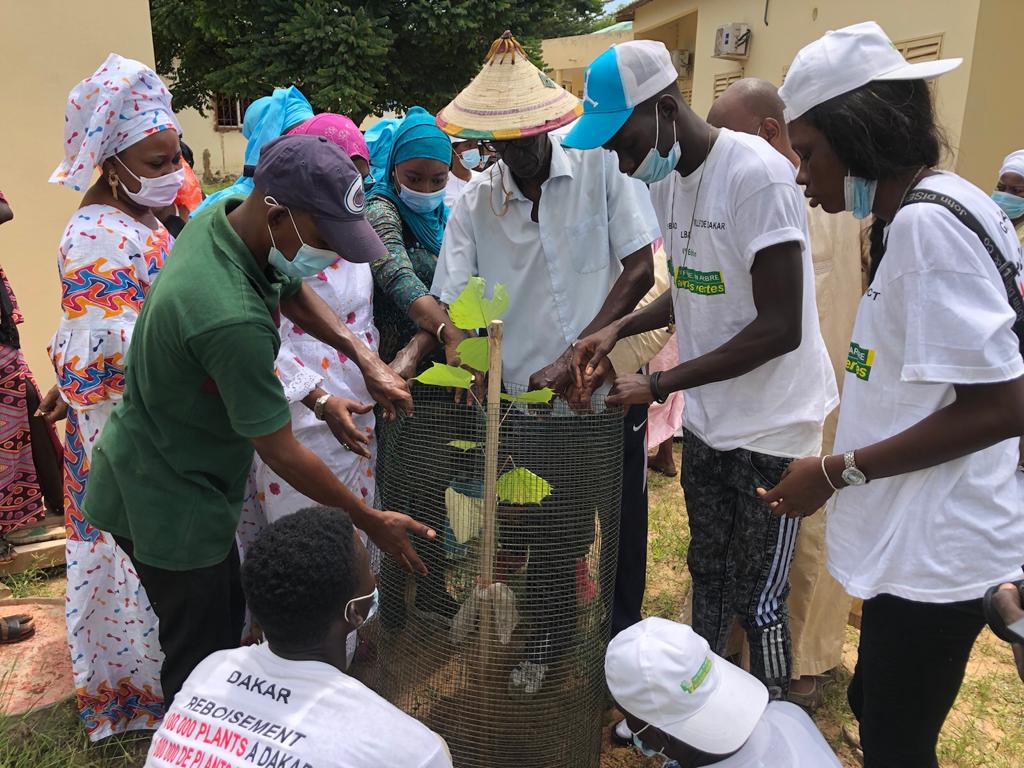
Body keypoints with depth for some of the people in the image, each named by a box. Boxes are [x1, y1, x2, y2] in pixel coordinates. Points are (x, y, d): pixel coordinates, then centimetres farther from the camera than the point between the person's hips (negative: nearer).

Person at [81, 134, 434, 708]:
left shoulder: (224, 218, -8)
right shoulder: (232, 319, -37)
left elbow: (293, 293, 11)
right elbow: (282, 452, -28)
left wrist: (366, 359, -3)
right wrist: (371, 520, -15)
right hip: (169, 503, -9)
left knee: (227, 616, 24)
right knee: (200, 659, 7)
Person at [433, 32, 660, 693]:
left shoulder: (602, 166, -7)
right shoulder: (474, 206, -1)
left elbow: (638, 270, -12)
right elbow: (451, 306, -3)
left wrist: (578, 353, -20)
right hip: (529, 395, 1)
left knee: (622, 526, 14)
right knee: (547, 531, 15)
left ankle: (622, 640, 40)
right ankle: (547, 642, 41)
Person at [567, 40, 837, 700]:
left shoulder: (758, 176, -21)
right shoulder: (666, 180, 4)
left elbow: (780, 327, -23)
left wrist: (659, 386, -20)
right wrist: (620, 328, -1)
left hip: (772, 428, -7)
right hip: (706, 422, 8)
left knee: (759, 603, 5)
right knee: (708, 576, 19)